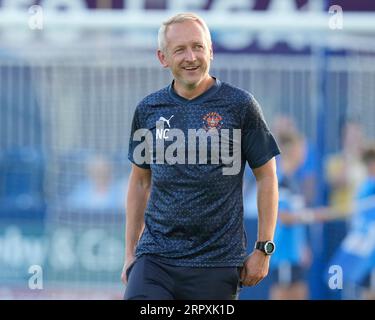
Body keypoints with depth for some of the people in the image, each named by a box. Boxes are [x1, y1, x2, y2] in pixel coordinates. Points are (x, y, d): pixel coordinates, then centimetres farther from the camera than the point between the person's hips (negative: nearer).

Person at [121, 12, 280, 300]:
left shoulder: (239, 105, -1)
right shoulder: (149, 110, 8)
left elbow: (266, 177, 2)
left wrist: (264, 249, -2)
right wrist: (130, 252, 14)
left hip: (216, 264, -2)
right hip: (155, 256, 2)